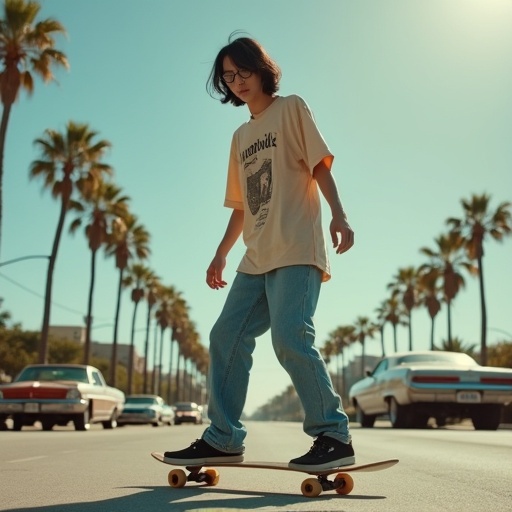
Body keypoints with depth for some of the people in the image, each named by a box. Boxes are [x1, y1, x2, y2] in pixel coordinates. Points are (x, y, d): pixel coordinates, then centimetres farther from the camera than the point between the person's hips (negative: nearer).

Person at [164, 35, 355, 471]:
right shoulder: (241, 136, 25)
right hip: (257, 257, 7)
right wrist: (222, 253, 20)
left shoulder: (292, 108, 9)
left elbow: (320, 165, -2)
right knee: (227, 337, 1)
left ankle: (334, 435, -9)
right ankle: (223, 439, 9)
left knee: (290, 338, -20)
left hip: (296, 249, -7)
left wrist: (339, 215, -17)